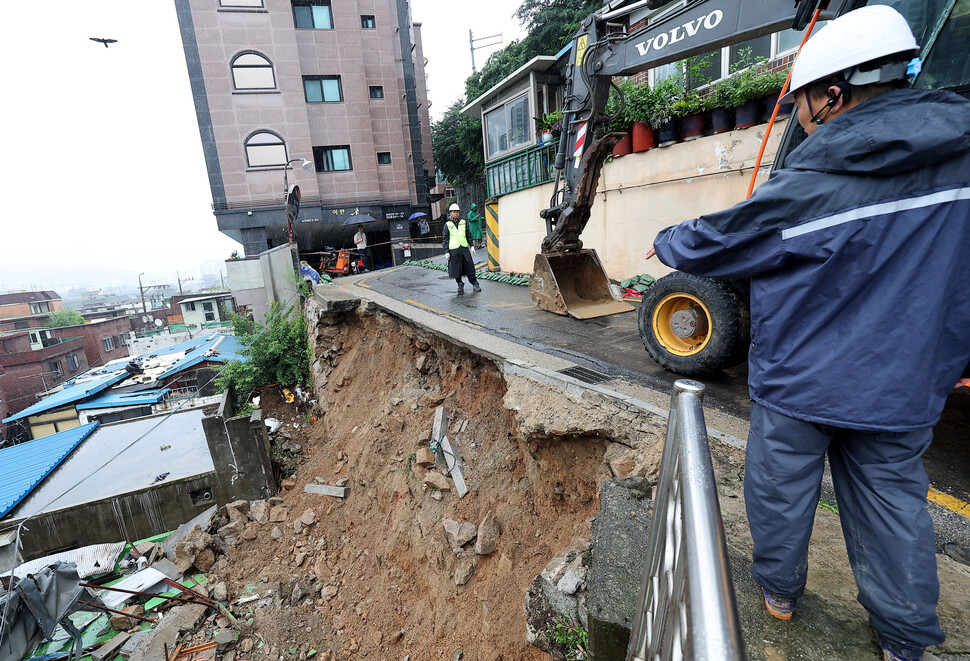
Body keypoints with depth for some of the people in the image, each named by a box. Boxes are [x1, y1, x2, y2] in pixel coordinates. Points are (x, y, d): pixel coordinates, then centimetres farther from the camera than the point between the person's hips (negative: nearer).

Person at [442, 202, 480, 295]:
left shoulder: (464, 222, 9)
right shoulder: (447, 225, 2)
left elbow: (468, 235, 14)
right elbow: (446, 239, 2)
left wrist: (472, 246, 8)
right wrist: (447, 251, -4)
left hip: (465, 248, 2)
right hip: (454, 249, -2)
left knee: (469, 266, 3)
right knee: (456, 269, 1)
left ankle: (475, 284, 14)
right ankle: (460, 286, 15)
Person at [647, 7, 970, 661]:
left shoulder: (807, 189, -20)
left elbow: (712, 243, -8)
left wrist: (666, 243, 13)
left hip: (798, 384, -4)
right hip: (904, 385, 5)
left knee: (781, 485, 17)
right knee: (891, 497, 19)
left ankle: (780, 589, 40)